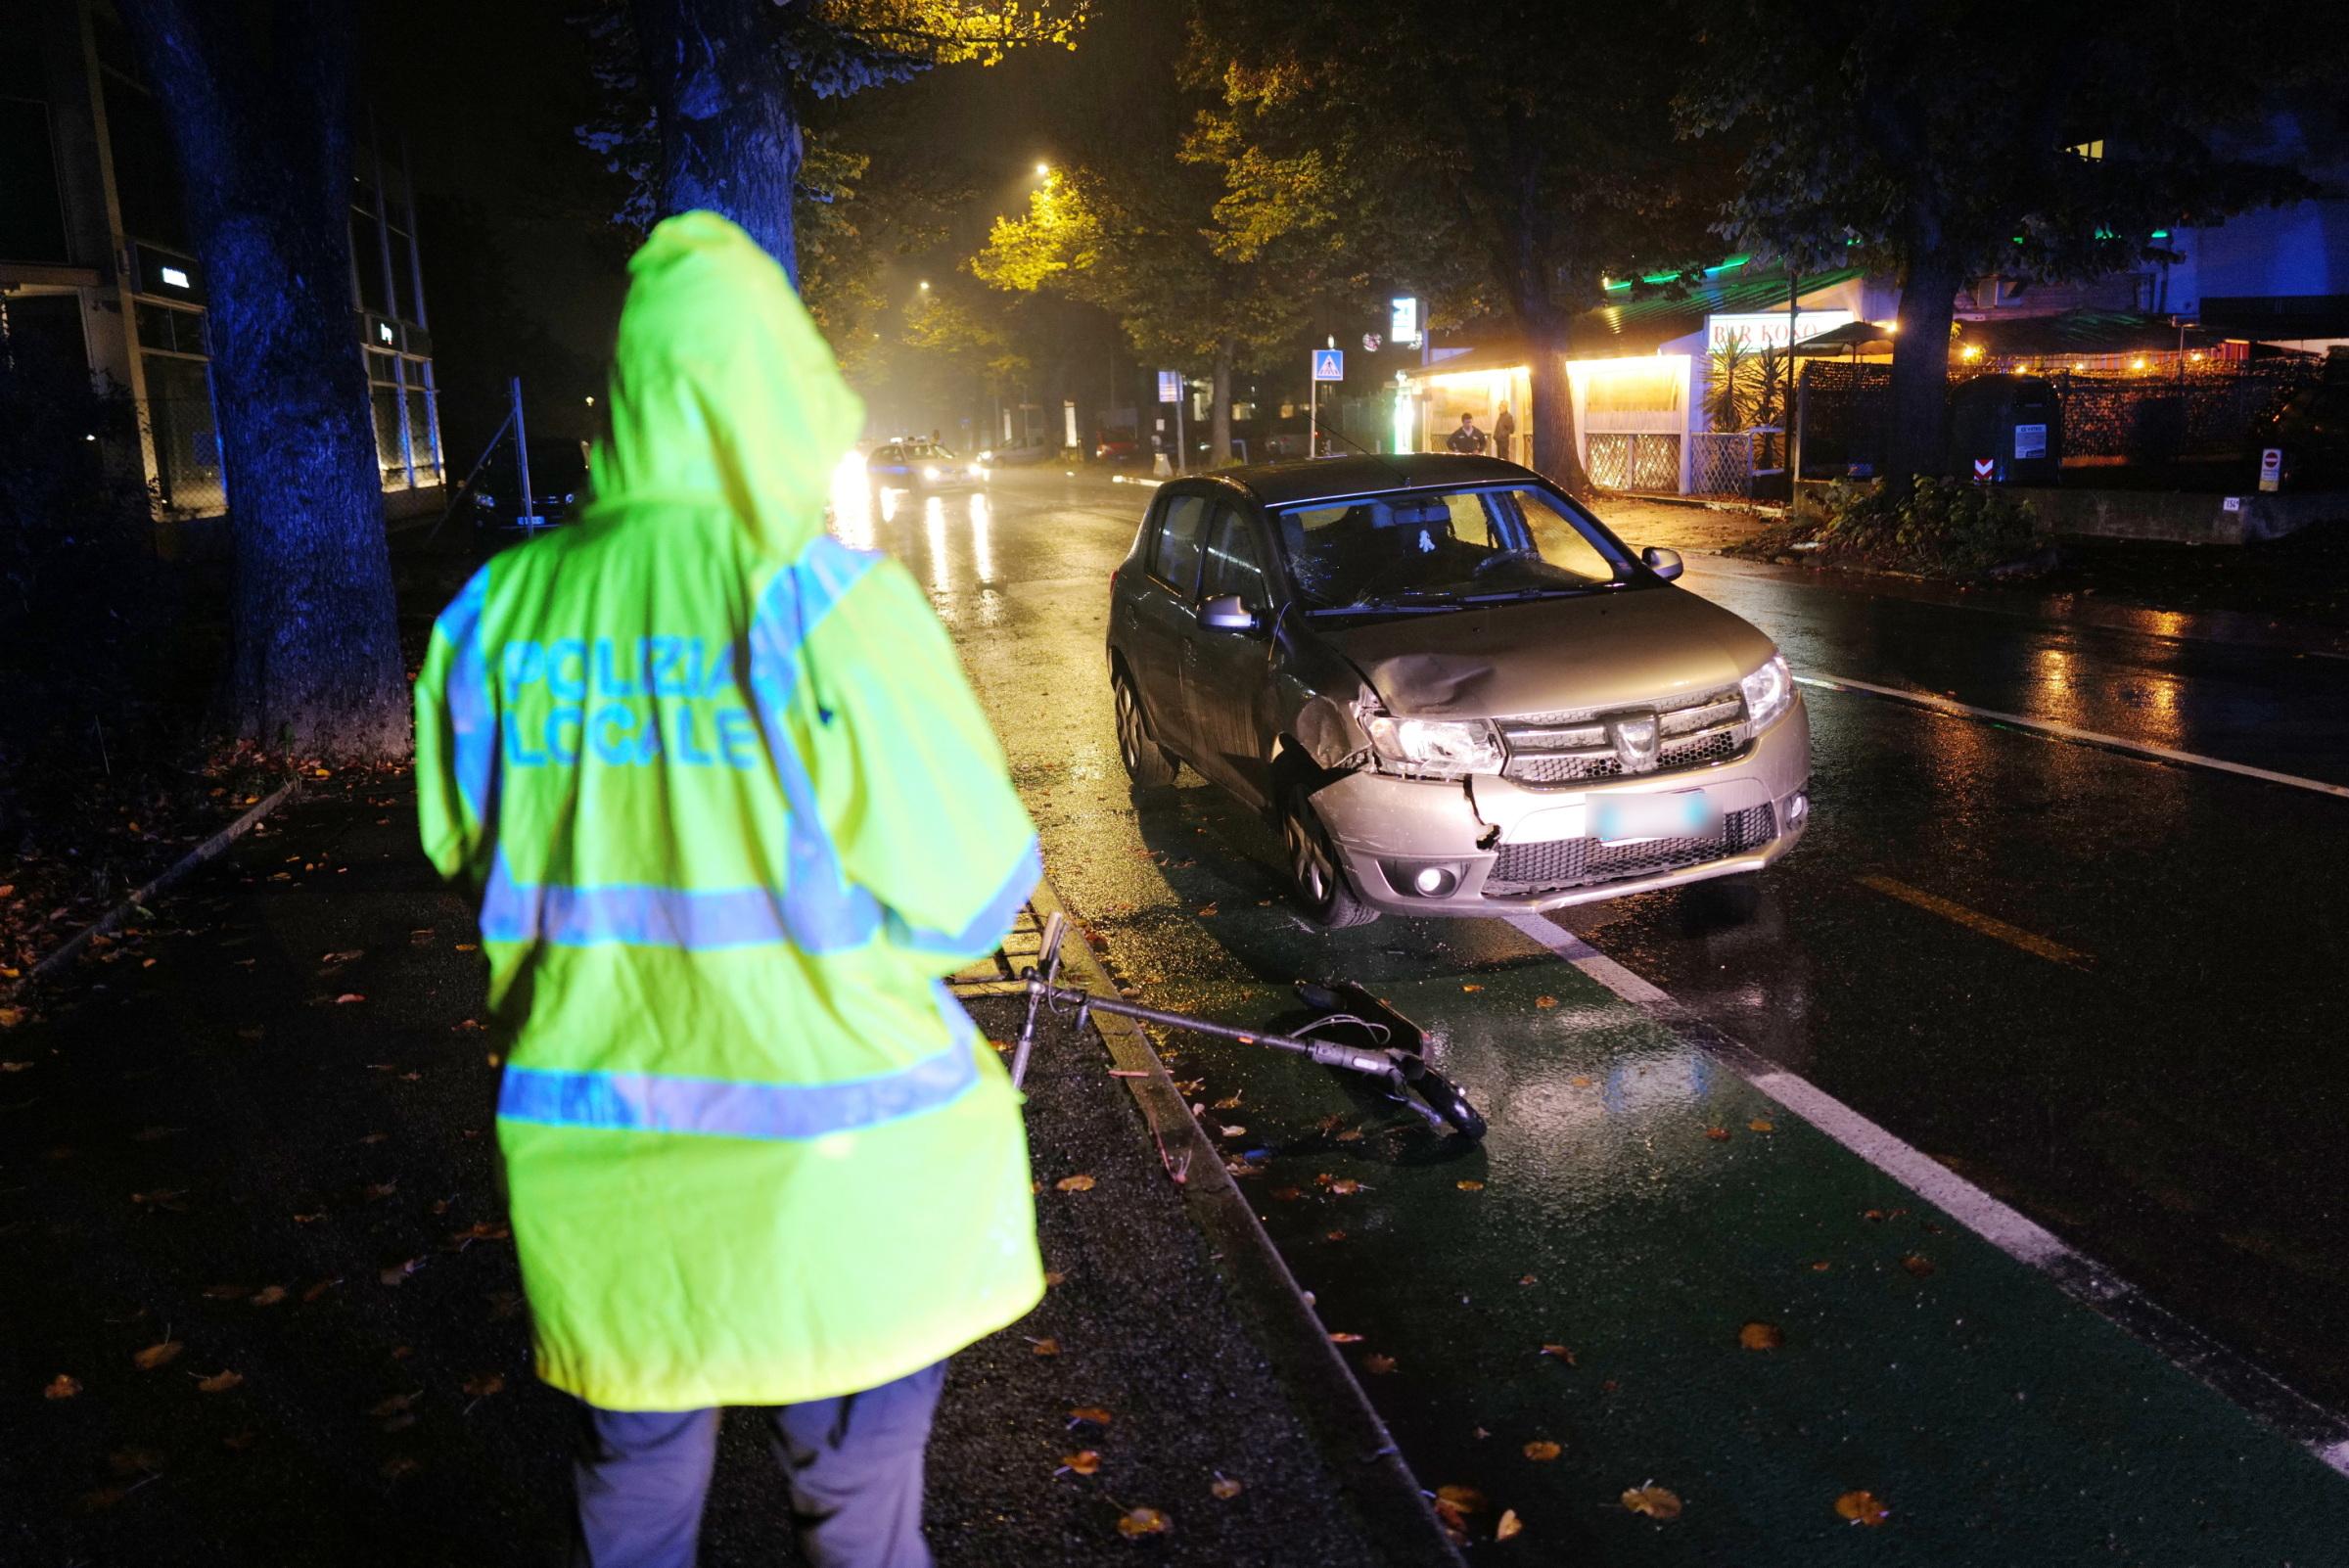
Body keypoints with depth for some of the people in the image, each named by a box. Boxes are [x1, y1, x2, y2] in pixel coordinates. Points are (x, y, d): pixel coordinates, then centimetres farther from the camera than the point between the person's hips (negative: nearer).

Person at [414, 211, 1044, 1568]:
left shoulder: (504, 609, -3)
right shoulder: (822, 599, -17)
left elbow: (474, 852, 9)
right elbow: (965, 890, -16)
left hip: (595, 1161, 5)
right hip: (826, 1162, -4)